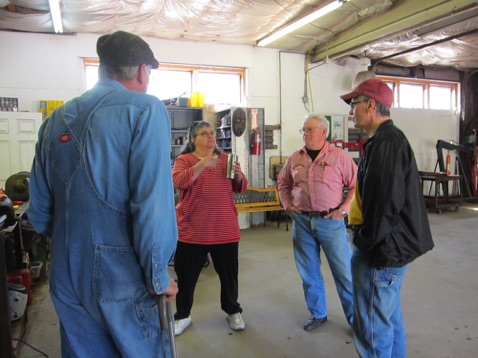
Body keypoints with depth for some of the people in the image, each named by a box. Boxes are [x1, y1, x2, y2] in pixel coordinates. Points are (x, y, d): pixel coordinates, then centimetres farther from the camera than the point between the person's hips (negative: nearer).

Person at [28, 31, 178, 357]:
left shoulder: (56, 120, 7)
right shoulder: (144, 109, -12)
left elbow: (39, 212, 10)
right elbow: (154, 205, -22)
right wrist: (159, 278, -11)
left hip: (67, 278, 6)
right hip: (121, 279, -6)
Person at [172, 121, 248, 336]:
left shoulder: (225, 159, 10)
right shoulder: (184, 159, 1)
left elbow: (240, 188, 10)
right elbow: (177, 181, -19)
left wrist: (239, 175, -11)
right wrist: (201, 165, -29)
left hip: (225, 229, 3)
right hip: (192, 230, -2)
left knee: (229, 274, 14)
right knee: (186, 276, 10)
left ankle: (233, 311, 35)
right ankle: (182, 316, 31)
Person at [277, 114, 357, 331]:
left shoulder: (339, 156, -4)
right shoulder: (295, 158, 7)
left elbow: (356, 185, -2)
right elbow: (283, 183, 20)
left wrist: (343, 209, -9)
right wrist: (287, 205, 7)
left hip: (330, 221, -3)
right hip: (302, 221, 4)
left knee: (344, 272, 4)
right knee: (308, 272, 14)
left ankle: (355, 318, 23)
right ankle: (317, 314, 33)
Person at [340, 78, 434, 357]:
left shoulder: (386, 143, -21)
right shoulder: (389, 138, 13)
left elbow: (386, 202, -27)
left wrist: (365, 241, -14)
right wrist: (366, 237, 16)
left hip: (383, 250, -11)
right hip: (393, 245, 11)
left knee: (373, 326, 0)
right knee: (390, 316, 24)